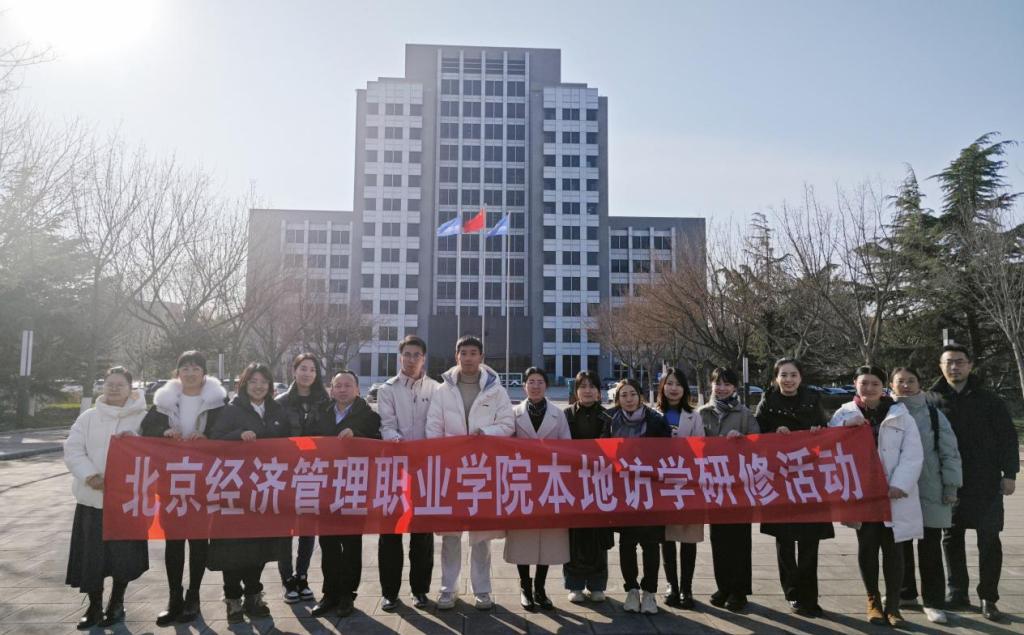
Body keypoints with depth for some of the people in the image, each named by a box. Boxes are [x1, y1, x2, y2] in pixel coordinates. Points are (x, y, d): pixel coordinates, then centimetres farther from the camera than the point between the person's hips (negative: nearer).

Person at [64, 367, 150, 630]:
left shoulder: (142, 418, 0)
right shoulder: (88, 417, 5)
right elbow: (73, 451, -1)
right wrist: (91, 477, -15)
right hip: (92, 497, 2)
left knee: (124, 554, 5)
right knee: (91, 554, 6)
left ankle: (116, 603, 25)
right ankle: (94, 606, 23)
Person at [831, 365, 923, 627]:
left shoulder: (900, 415, 2)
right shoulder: (844, 414, 5)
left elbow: (912, 454, -4)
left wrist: (900, 485, -15)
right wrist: (845, 427, -18)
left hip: (893, 493, -1)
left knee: (892, 548, 4)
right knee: (866, 547, 7)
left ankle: (893, 604, 15)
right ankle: (873, 601, 21)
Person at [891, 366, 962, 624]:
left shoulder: (933, 414, 1)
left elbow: (949, 451, 1)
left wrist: (951, 486, -3)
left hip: (930, 491, -1)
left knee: (930, 548, 3)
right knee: (900, 545, 11)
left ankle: (933, 601, 13)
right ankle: (905, 592, 27)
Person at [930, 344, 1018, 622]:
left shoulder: (988, 399, 1)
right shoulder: (933, 400, 1)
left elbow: (1007, 437, 1)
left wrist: (1009, 473, -5)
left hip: (986, 482, -1)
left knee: (989, 540, 3)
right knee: (952, 538, 8)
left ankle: (988, 598, 13)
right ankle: (956, 593, 19)